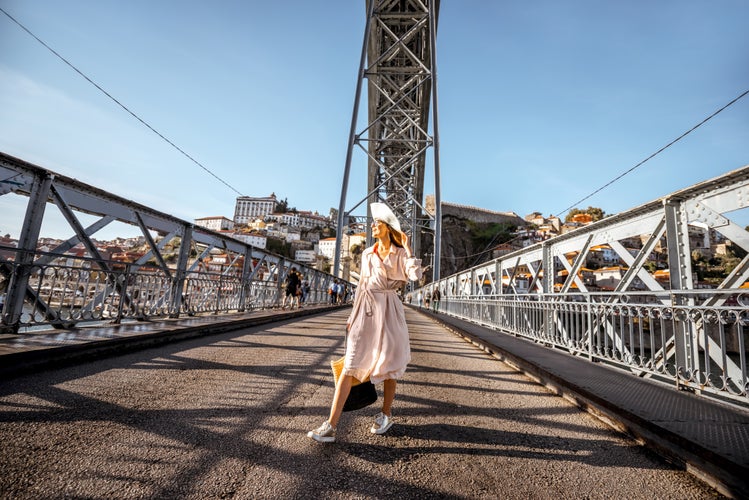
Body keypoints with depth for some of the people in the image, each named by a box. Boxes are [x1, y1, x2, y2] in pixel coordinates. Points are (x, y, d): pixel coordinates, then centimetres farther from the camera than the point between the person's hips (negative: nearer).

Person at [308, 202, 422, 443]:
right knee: (350, 365, -2)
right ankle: (330, 427, 0)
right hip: (365, 310, 3)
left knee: (388, 364, 9)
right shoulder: (367, 254, 13)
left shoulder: (400, 254, 2)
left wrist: (407, 247, -10)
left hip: (388, 310, -3)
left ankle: (386, 414, 32)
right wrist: (353, 315, 14)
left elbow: (415, 275, -15)